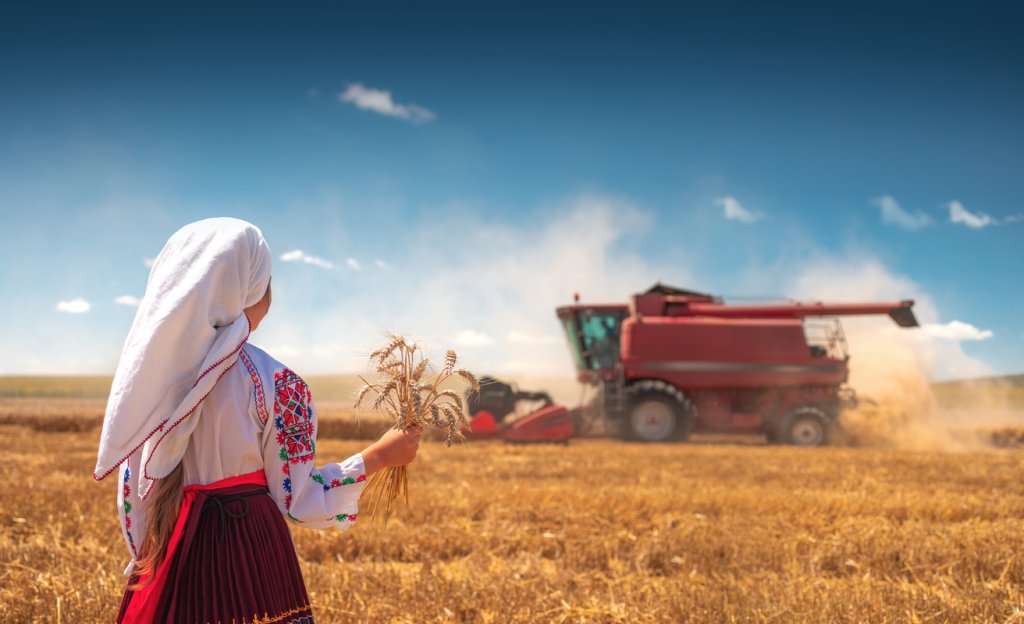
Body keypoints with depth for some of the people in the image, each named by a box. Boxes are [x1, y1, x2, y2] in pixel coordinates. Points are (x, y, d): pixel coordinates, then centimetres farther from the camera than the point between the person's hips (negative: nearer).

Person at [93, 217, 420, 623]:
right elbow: (296, 500, -9)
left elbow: (132, 489, 6)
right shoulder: (275, 383, -14)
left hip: (169, 556, 4)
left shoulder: (147, 372, 0)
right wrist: (378, 457, 1)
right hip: (250, 553, -4)